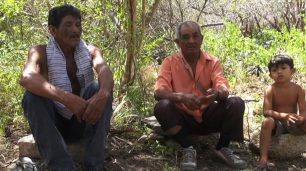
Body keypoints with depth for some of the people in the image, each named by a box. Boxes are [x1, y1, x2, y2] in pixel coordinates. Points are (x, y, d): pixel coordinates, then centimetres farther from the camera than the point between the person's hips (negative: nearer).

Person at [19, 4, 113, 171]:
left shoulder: (90, 51, -2)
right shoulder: (41, 52, -9)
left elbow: (104, 70, -25)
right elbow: (26, 78, -32)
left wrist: (103, 94, -50)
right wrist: (66, 98, -48)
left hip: (84, 121, 1)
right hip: (54, 123, -1)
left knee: (99, 88, -25)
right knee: (32, 96, -28)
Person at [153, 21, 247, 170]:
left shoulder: (213, 62, -2)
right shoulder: (170, 62, -7)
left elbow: (223, 89, -17)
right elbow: (159, 92, -21)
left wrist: (217, 93, -43)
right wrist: (181, 97, -42)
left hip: (208, 116, 2)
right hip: (183, 118, -1)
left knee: (236, 103, -22)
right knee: (162, 107, -31)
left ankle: (223, 148, -5)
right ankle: (188, 149, -15)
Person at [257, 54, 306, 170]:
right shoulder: (270, 90, -13)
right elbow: (266, 112, -22)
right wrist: (284, 115, -37)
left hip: (293, 123, 3)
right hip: (277, 123, -2)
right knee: (267, 121, -35)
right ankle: (263, 160, -37)